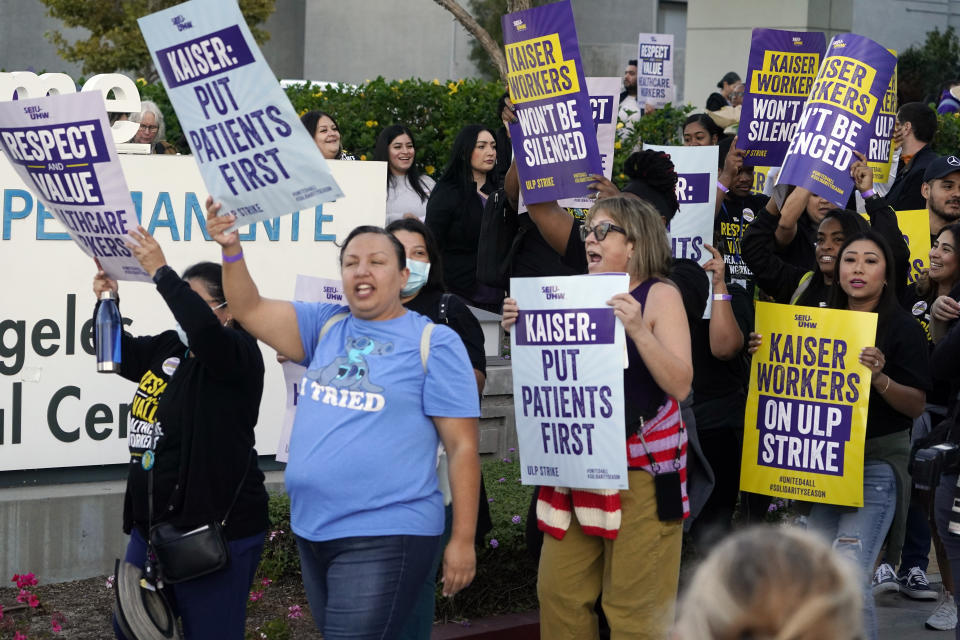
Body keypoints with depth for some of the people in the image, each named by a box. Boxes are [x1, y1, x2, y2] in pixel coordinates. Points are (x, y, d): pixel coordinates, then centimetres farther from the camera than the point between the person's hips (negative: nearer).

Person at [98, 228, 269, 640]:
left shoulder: (240, 354, -12)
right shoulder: (168, 348, 10)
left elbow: (202, 327, -33)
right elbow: (119, 353, 24)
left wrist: (161, 272, -29)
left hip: (216, 528, -9)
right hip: (152, 524, 9)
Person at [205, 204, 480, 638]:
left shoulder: (434, 342, -4)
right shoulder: (326, 327, 11)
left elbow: (462, 445, -6)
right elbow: (250, 311, 3)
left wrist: (463, 540, -10)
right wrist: (231, 250, -16)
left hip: (385, 536, -6)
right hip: (312, 531, 7)